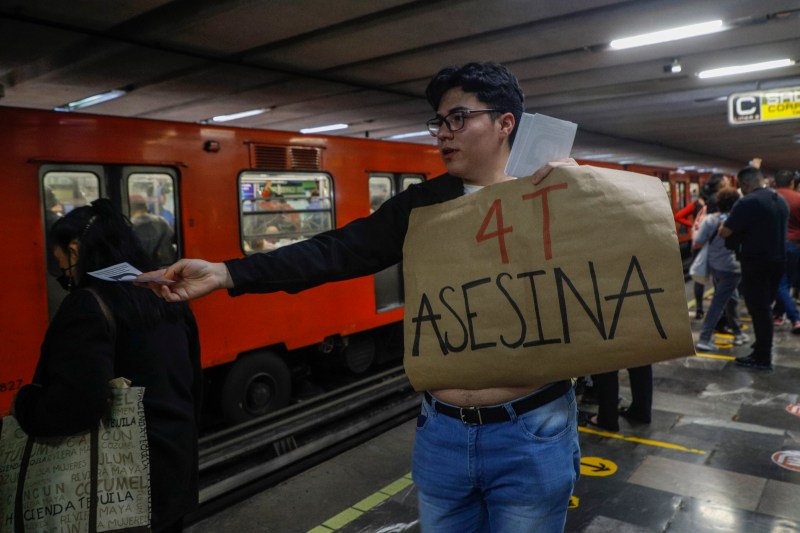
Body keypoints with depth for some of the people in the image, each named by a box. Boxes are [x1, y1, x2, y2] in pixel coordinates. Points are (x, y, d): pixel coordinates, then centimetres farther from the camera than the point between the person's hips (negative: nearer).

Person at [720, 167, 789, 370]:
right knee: (765, 307, 18)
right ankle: (763, 348, 29)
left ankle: (762, 358, 4)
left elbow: (724, 232, -18)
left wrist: (723, 224, 4)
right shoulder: (781, 200, 10)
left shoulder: (748, 202, -18)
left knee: (758, 309, -1)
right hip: (778, 260, 8)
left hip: (756, 263, -8)